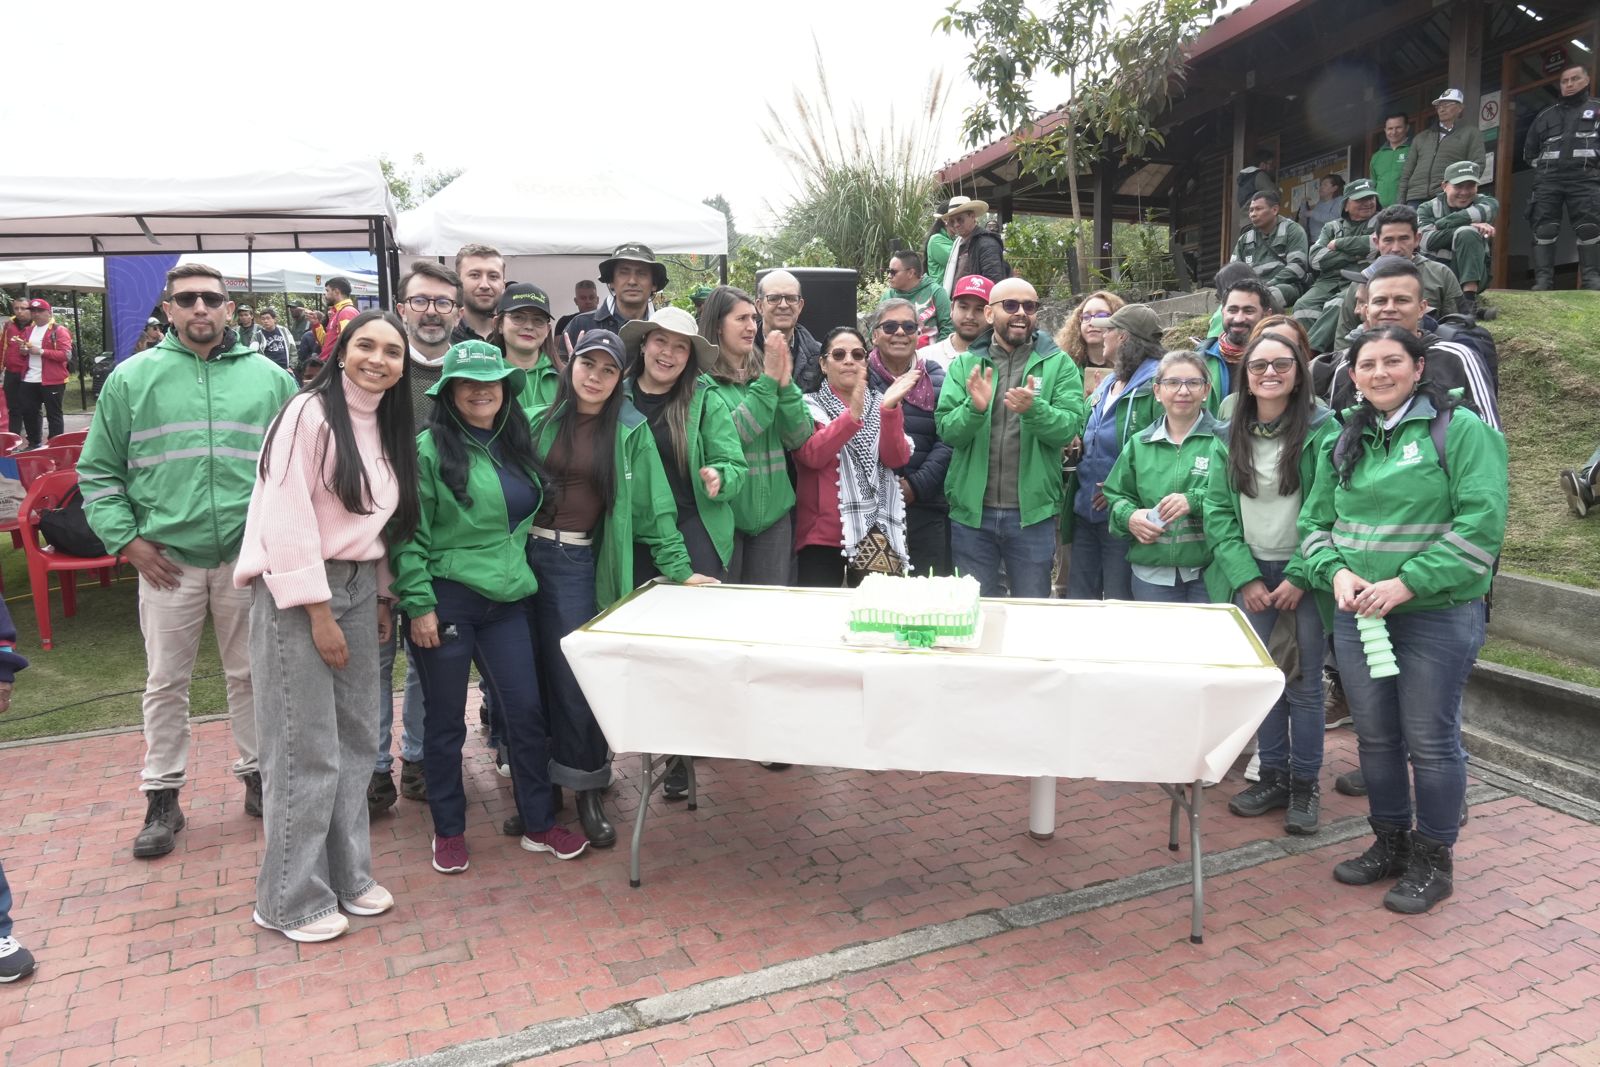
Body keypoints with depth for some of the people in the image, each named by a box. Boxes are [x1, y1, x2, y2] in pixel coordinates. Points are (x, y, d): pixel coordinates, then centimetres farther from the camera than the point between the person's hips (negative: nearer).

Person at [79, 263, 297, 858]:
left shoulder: (269, 378, 5)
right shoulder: (132, 378, 4)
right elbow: (97, 472, 7)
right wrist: (126, 539, -3)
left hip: (250, 556, 0)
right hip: (166, 559, 0)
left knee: (251, 674, 12)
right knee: (166, 683, 9)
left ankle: (258, 774, 28)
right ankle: (162, 797, 22)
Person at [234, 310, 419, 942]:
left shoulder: (387, 426, 12)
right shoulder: (311, 413, -11)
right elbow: (286, 518, -16)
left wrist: (381, 597, 12)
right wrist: (319, 614, -17)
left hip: (357, 587, 8)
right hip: (297, 592, -7)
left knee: (356, 740, 11)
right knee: (307, 749, -3)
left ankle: (346, 874, 25)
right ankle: (291, 900, 12)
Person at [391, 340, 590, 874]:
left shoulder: (516, 445, 8)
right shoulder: (428, 449, -9)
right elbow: (408, 535, -11)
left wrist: (521, 573, 15)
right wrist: (418, 605, -14)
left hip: (505, 600, 5)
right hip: (445, 601, -5)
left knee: (526, 711, 7)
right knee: (446, 719, 9)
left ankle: (538, 824, 22)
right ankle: (448, 830, 26)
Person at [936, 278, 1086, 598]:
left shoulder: (1059, 364, 1)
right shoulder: (964, 364, 4)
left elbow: (1070, 428, -10)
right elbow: (947, 431, -5)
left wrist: (1034, 409, -29)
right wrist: (975, 408, -25)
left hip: (1032, 513, 0)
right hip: (971, 512, 1)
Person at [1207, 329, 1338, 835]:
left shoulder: (1322, 428, -7)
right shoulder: (1230, 436, 5)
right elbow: (1218, 511, 2)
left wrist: (1300, 577, -13)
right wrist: (1246, 578, -6)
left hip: (1304, 576, -3)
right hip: (1250, 573, 3)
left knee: (1304, 683, 3)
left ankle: (1305, 785, 17)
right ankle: (1273, 776, 22)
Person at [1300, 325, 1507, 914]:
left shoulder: (1461, 429, -8)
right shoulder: (1345, 442, 10)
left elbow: (1481, 523, -16)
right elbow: (1315, 521, 11)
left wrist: (1407, 583, -22)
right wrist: (1336, 571, -9)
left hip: (1439, 616, -5)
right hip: (1357, 616, 5)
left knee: (1430, 741, 4)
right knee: (1375, 737, 14)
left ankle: (1433, 860, 22)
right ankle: (1390, 842, 32)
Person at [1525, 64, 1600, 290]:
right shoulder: (1546, 115, 22)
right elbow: (1529, 150, 26)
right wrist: (1542, 168, 14)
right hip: (1548, 179, 2)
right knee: (1543, 228, -8)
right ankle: (1543, 279, -11)